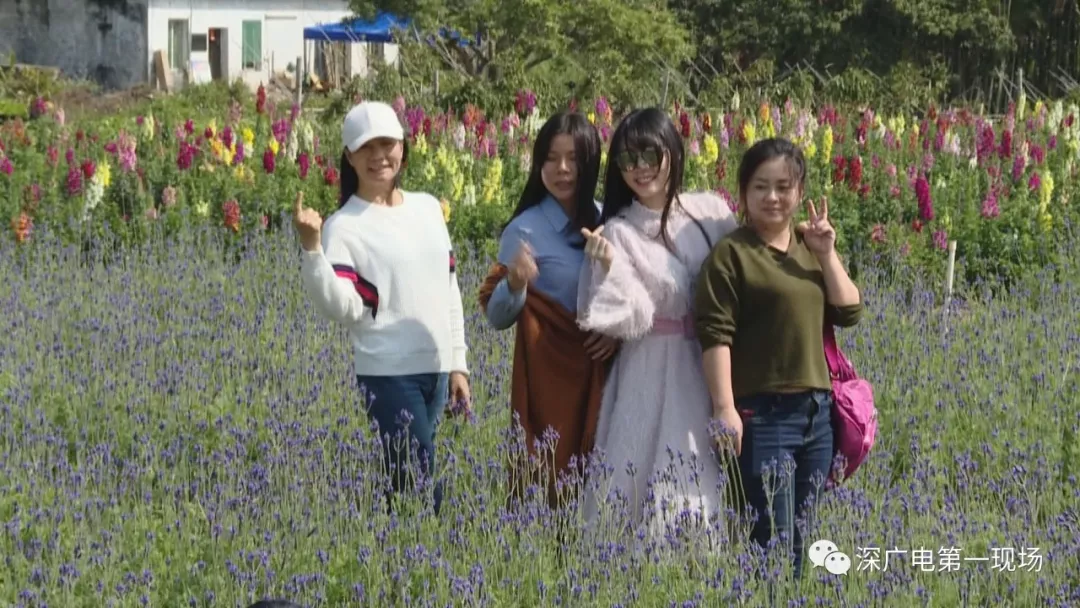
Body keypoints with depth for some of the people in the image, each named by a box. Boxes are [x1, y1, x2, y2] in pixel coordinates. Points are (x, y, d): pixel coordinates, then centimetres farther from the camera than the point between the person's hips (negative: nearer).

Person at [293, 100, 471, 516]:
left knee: (408, 483, 11)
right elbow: (343, 309, -18)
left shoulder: (428, 207, 11)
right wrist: (312, 248, -30)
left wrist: (458, 363, 14)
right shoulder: (344, 226, -7)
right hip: (389, 375, -6)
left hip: (436, 369, 6)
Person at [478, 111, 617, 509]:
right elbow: (497, 317, -8)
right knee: (549, 479, -7)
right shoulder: (526, 229, -8)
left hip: (600, 370, 4)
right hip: (549, 371, -4)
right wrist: (515, 284, -28)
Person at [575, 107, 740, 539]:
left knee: (705, 492, 2)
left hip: (712, 370, 3)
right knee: (651, 491, -7)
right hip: (652, 378, -3)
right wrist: (608, 267, -27)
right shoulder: (619, 232, -4)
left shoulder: (712, 212, 4)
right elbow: (633, 320, -12)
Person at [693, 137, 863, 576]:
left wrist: (827, 255, -2)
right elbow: (715, 335, -12)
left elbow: (850, 313, 9)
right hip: (761, 412, -7)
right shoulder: (731, 254, -7)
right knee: (775, 538, -8)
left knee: (805, 536, 11)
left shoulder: (811, 247, 13)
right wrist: (724, 408, -19)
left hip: (817, 409, 7)